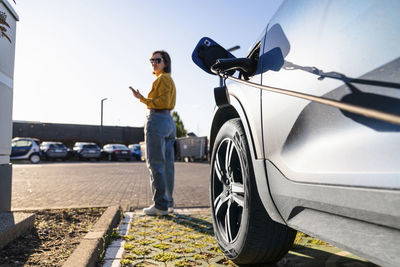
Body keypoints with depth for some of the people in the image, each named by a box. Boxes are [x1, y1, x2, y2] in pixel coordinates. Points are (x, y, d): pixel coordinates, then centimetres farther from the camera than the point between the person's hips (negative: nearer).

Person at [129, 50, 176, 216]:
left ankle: (160, 205, -6)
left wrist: (143, 99, -11)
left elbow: (164, 102, -16)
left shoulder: (163, 78, -6)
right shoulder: (169, 79, 23)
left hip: (157, 120, -10)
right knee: (167, 164, 9)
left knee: (155, 164, -9)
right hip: (169, 122, 10)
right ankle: (168, 203, 15)